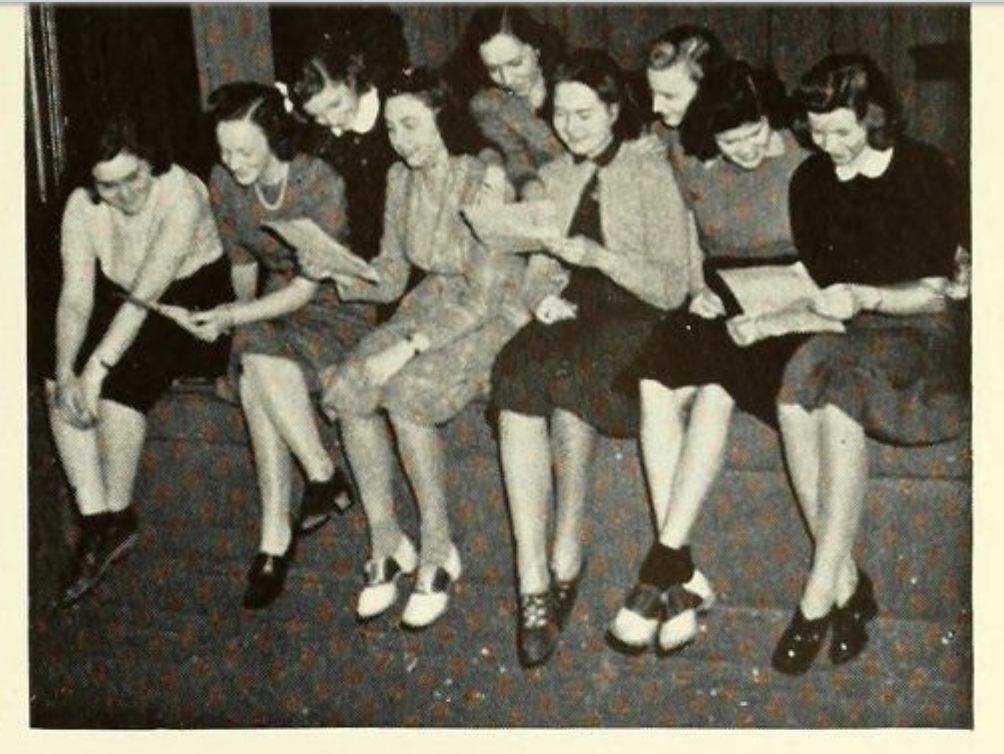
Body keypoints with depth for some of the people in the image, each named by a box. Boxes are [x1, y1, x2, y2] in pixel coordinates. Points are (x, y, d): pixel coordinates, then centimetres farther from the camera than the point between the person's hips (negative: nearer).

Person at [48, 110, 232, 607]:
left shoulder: (181, 194, -25)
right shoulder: (82, 206, -8)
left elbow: (147, 292, -32)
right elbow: (76, 296, -14)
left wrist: (97, 367, -37)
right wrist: (65, 372, -30)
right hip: (122, 309, 6)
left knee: (117, 386, -28)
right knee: (58, 388, -19)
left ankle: (119, 518, -8)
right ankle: (96, 520, -13)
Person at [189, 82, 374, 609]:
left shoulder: (320, 184, -21)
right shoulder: (223, 184, -3)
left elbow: (307, 286, -21)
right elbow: (242, 264, 10)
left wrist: (233, 318, -26)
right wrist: (238, 318, -4)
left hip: (337, 305, -5)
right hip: (275, 304, 5)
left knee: (260, 371, -31)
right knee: (255, 373, -28)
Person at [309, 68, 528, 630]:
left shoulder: (484, 182, -18)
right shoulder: (400, 181, 3)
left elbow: (487, 293, -21)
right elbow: (390, 279, 8)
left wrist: (411, 346, -27)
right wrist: (335, 272, -12)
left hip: (494, 313, -6)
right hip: (431, 306, 6)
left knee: (405, 392, -30)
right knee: (348, 387, -19)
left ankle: (439, 551, -13)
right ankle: (387, 544, -8)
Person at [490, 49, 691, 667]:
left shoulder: (651, 174, 4)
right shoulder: (552, 177, 20)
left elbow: (674, 287, -2)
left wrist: (596, 255, -15)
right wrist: (543, 296, -3)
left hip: (633, 318, -4)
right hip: (568, 315, 4)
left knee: (568, 374, -37)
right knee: (517, 375, -31)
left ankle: (567, 558, -24)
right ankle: (534, 586, -35)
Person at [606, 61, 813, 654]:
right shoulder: (695, 171, 9)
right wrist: (697, 288, -4)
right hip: (714, 306, 4)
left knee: (714, 392, -34)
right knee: (657, 387, -28)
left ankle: (664, 566, -30)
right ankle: (682, 576, -27)